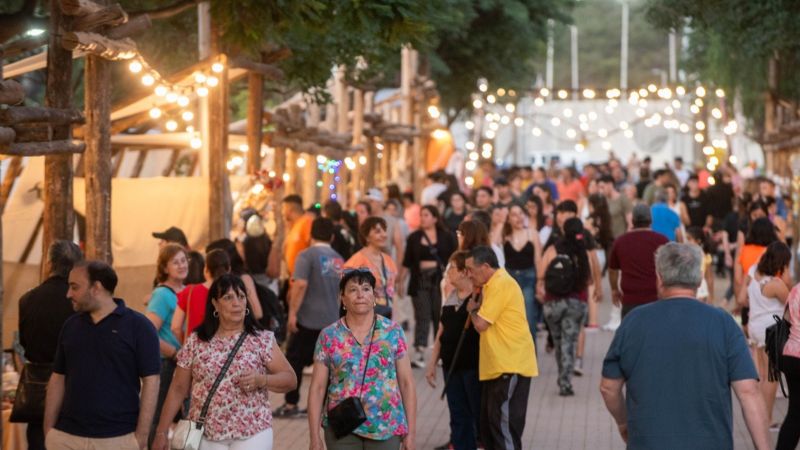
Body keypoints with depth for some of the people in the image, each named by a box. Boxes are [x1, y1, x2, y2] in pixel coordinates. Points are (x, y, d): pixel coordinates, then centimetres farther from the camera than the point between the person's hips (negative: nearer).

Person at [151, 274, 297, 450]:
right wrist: (161, 431, 3)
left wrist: (261, 380, -19)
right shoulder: (196, 342, 2)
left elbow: (290, 379, 0)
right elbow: (178, 389, 6)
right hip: (206, 435, 1)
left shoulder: (262, 339, -1)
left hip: (252, 434, -1)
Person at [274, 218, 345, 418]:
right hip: (332, 319, 5)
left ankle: (291, 404, 6)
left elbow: (301, 284, -19)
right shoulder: (339, 260, 11)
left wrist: (292, 313, -15)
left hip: (308, 319, -5)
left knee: (294, 362, 4)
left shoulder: (307, 255, -8)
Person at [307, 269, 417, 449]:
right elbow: (317, 388, 2)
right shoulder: (329, 336, 1)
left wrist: (411, 432, -1)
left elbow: (407, 383, 3)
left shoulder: (393, 332, 2)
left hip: (386, 427, 0)